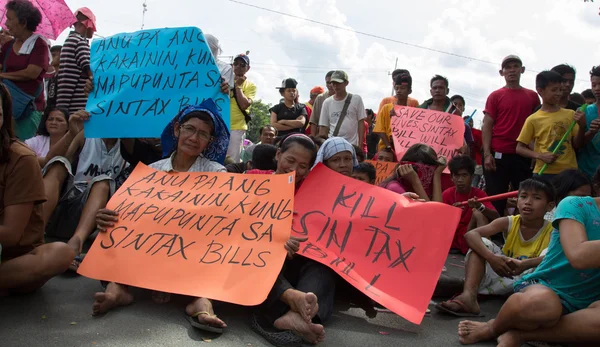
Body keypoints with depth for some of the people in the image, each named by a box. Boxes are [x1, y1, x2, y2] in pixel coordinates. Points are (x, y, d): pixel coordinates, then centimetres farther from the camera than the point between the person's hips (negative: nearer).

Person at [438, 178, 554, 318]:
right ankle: (468, 295, -37)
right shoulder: (508, 223, -9)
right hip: (502, 275, 2)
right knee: (481, 243, -19)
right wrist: (491, 257, -41)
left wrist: (525, 264, -50)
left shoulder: (552, 232, -12)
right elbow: (470, 234, -23)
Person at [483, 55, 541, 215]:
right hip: (498, 155, -2)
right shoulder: (495, 96, 3)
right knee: (495, 198, 0)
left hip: (524, 155, 2)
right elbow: (487, 126, 0)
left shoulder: (532, 96, 11)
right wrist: (487, 154, -10)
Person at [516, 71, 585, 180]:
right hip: (544, 173, -3)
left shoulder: (570, 114, 6)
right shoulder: (533, 119, -2)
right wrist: (540, 156, -15)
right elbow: (520, 148, 0)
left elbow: (577, 145, 7)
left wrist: (582, 126, -10)